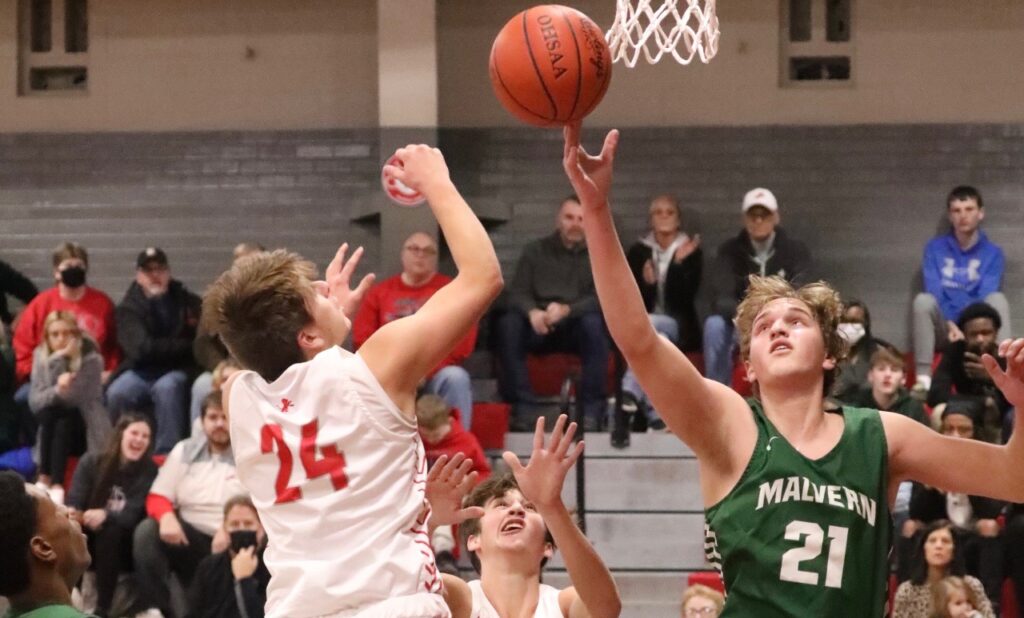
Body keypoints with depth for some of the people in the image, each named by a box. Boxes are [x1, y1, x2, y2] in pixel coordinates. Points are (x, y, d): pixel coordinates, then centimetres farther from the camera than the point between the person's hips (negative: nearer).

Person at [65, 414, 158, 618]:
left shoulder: (149, 471, -8)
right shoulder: (91, 462, -4)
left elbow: (132, 515, -19)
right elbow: (73, 503, -13)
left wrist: (105, 516, -41)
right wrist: (72, 515, -40)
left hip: (122, 549, -2)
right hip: (88, 545, 2)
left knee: (111, 530, -34)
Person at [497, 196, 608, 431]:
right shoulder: (535, 251, 10)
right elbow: (517, 293, 0)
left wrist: (567, 310, -27)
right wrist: (533, 312, -25)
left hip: (577, 326, -1)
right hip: (539, 327, 1)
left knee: (593, 322, -35)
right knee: (508, 324, -29)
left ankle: (592, 409, -31)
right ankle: (520, 406, -29)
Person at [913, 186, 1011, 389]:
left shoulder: (992, 253, 3)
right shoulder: (935, 248, 4)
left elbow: (987, 298, -9)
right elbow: (934, 292, -7)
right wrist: (950, 326, -23)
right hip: (943, 329, 0)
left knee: (998, 298, -27)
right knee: (923, 300, -29)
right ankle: (923, 378, -37)